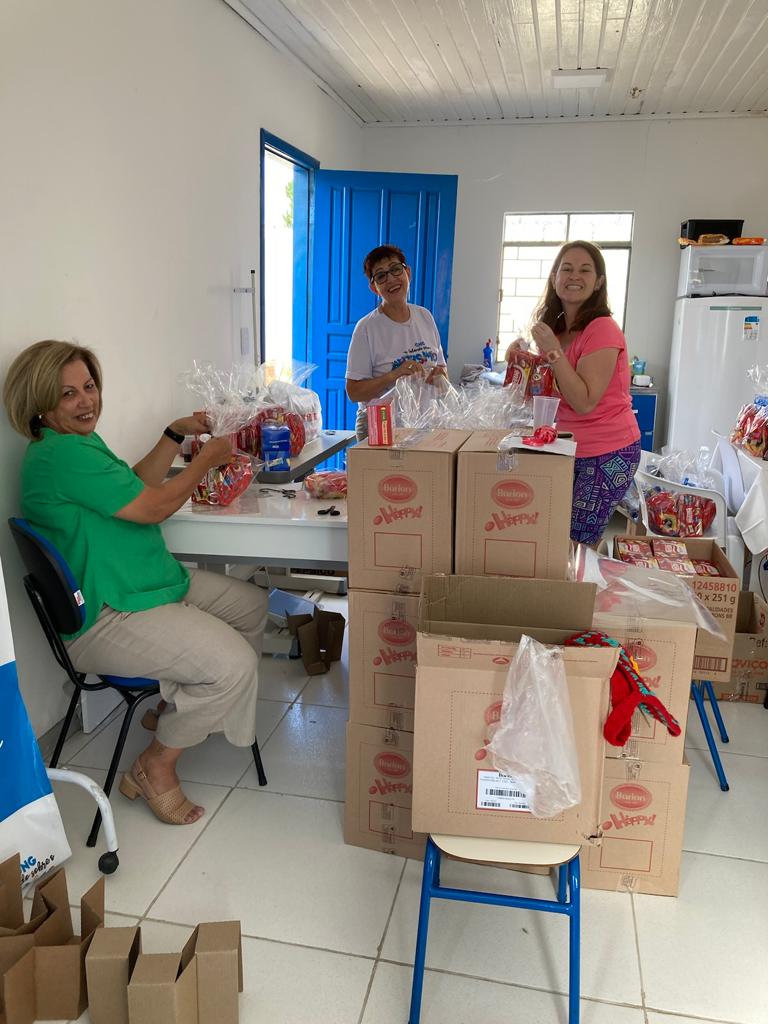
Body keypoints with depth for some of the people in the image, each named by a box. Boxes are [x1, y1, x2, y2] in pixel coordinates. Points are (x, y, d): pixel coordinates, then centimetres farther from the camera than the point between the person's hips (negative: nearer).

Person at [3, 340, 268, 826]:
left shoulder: (75, 442, 12)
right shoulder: (61, 454, -21)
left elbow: (135, 484, 20)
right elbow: (153, 507, -20)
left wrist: (176, 434, 12)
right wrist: (208, 458, -6)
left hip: (155, 582, 11)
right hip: (106, 618, -11)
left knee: (253, 605, 17)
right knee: (233, 664, -24)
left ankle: (171, 706, 27)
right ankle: (154, 768, 0)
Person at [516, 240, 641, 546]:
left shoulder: (602, 329, -16)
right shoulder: (557, 328, 9)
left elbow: (585, 402, -22)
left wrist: (554, 351, -24)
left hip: (608, 455, -8)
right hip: (571, 450, 8)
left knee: (574, 544, -6)